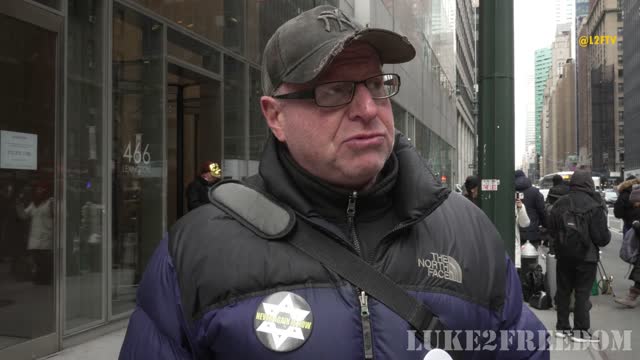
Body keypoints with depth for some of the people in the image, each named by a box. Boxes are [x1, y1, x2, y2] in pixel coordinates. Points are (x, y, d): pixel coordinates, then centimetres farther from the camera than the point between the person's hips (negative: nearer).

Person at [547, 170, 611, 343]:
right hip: (586, 256, -5)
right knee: (582, 292, 3)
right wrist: (607, 236, 8)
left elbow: (551, 229, 5)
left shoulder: (559, 204, -1)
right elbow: (602, 237, -14)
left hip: (563, 254, 5)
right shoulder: (594, 206, -17)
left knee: (563, 290, 13)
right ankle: (580, 330, 7)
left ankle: (562, 327, 20)